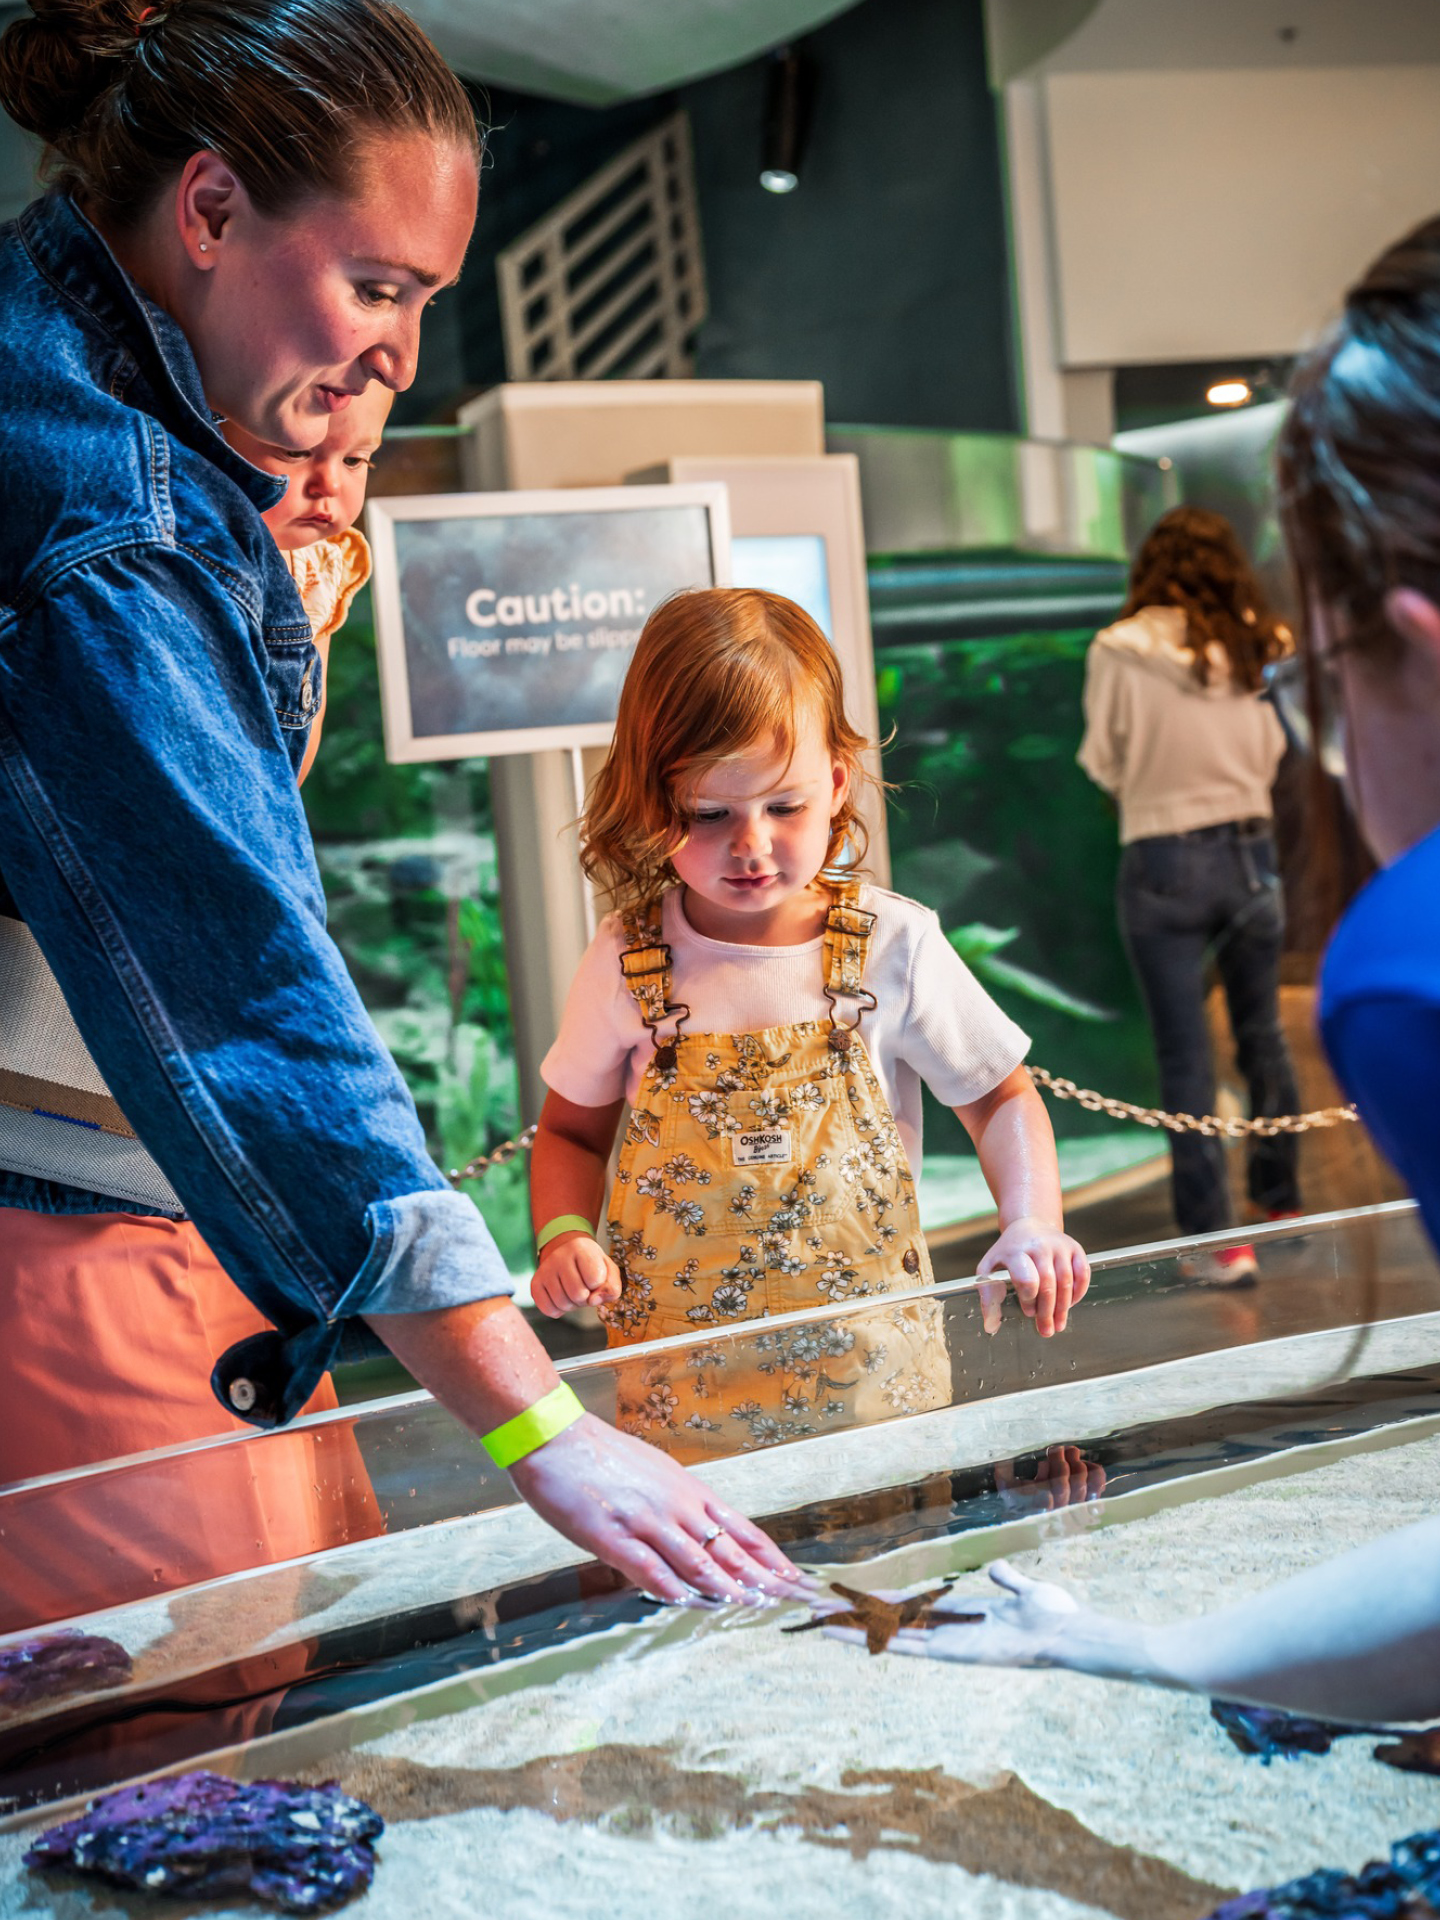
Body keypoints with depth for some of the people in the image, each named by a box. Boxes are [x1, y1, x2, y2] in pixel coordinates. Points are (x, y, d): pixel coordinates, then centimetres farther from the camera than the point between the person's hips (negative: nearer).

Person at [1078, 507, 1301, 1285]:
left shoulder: (1119, 652, -10)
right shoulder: (1252, 646, -1)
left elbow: (1102, 762, -2)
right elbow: (1271, 754, 8)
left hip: (1164, 863, -4)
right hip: (1251, 852, 4)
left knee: (1185, 1058, 2)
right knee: (1262, 1035, 19)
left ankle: (1219, 1241, 3)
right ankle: (1281, 1201, 32)